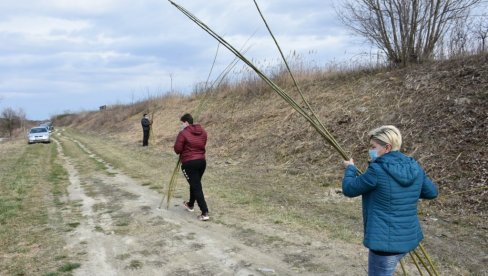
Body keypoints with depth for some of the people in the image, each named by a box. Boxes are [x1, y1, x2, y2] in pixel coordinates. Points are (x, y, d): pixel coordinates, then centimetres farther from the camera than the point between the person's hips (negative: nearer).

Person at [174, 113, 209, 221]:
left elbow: (177, 149, -9)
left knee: (196, 187, -5)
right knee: (195, 184, 23)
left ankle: (205, 213, -10)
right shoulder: (203, 132, 9)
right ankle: (190, 204, 42)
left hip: (189, 163, -7)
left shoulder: (183, 133, -11)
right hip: (202, 161, 7)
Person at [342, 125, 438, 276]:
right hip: (408, 238, 7)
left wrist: (350, 169, 11)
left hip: (385, 241, -7)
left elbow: (349, 189, -7)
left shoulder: (377, 170, -20)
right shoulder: (414, 167, -1)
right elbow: (432, 192, 15)